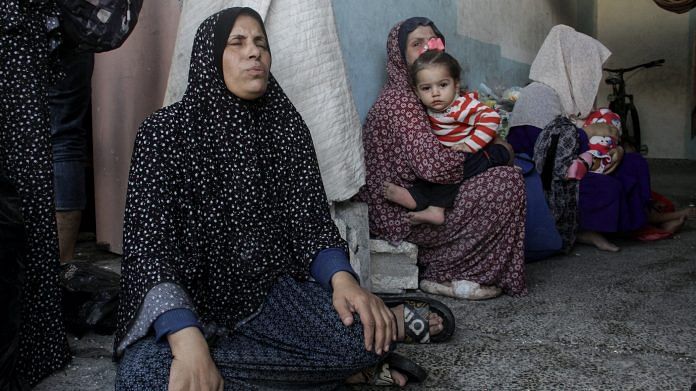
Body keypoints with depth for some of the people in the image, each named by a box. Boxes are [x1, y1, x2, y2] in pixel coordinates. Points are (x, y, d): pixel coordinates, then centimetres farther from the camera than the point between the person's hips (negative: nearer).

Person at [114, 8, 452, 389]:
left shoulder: (286, 124, 4)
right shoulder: (165, 130, -7)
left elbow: (309, 218, 0)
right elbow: (149, 242, -17)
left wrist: (343, 280, -23)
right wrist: (186, 339, -34)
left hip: (270, 291, 1)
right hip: (186, 304, 0)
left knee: (362, 332, -32)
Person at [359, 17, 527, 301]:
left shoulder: (415, 96, 16)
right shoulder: (400, 100, -16)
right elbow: (433, 165, -28)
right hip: (402, 216, -10)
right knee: (507, 181, -16)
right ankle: (445, 274, -6)